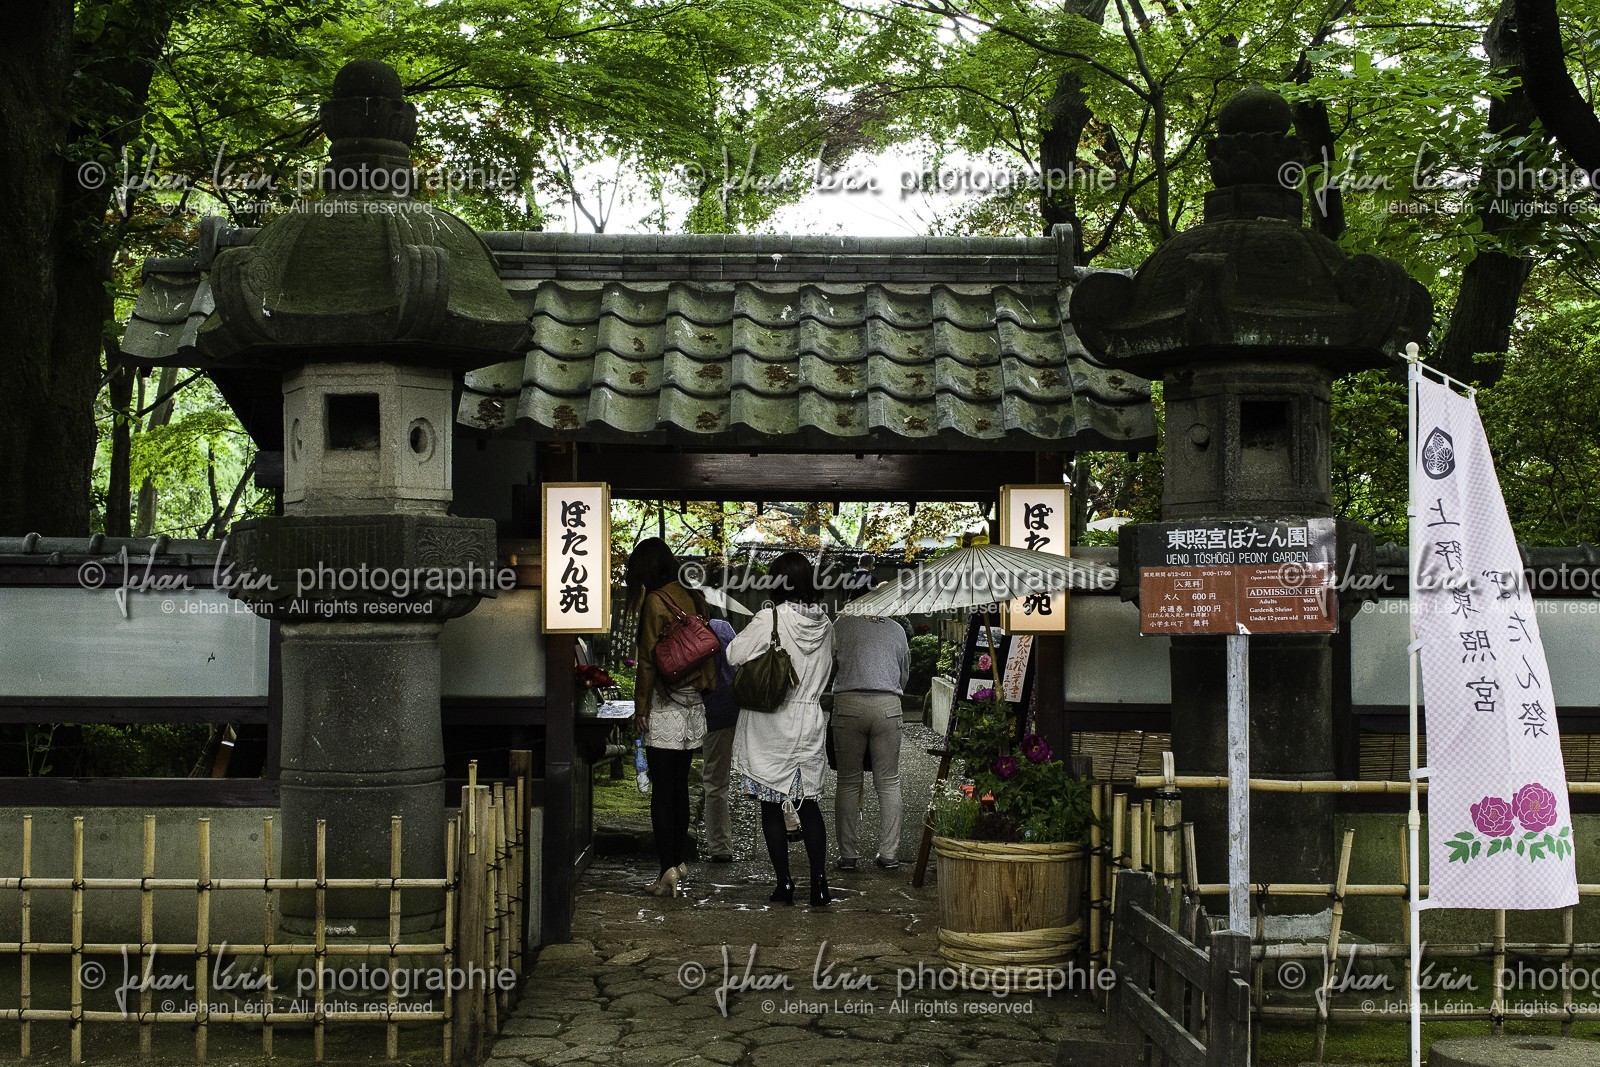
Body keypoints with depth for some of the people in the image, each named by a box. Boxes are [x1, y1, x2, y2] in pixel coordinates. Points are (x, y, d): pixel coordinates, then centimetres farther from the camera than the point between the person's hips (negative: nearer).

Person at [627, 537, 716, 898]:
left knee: (662, 790, -6)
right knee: (680, 787, 14)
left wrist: (641, 706, -7)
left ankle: (668, 868, -10)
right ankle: (679, 860, 20)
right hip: (693, 705, 7)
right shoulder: (694, 598, 9)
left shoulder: (656, 601, -11)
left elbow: (649, 659, -11)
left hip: (664, 706, -7)